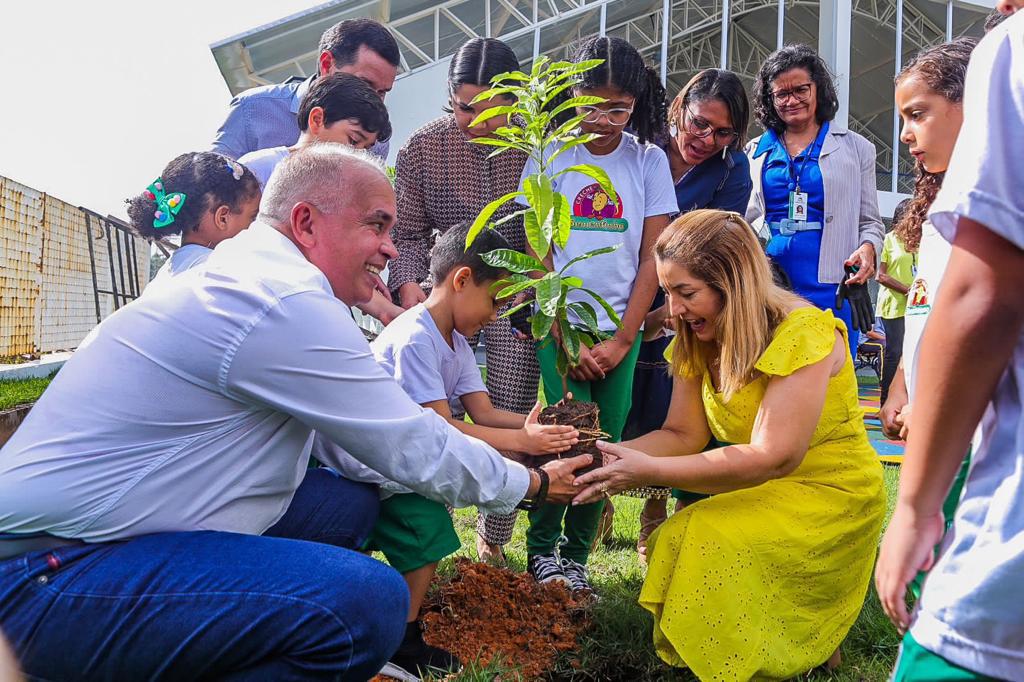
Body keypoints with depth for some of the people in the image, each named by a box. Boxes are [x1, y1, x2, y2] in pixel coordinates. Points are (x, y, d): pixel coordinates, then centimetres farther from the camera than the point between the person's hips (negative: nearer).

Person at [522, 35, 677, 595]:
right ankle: (542, 549, 7)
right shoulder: (549, 154, 0)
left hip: (622, 327, 2)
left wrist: (621, 340, -5)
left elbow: (652, 258, 2)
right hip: (560, 323, -2)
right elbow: (537, 253, -2)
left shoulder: (649, 160, 4)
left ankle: (576, 557, 14)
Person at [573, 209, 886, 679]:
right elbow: (683, 434, 1)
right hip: (757, 494, 7)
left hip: (829, 495, -7)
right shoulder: (698, 340, 1)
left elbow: (771, 458, -28)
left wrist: (649, 472, -31)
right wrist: (612, 455, -19)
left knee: (704, 546, -26)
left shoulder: (802, 332, -22)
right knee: (670, 543, -17)